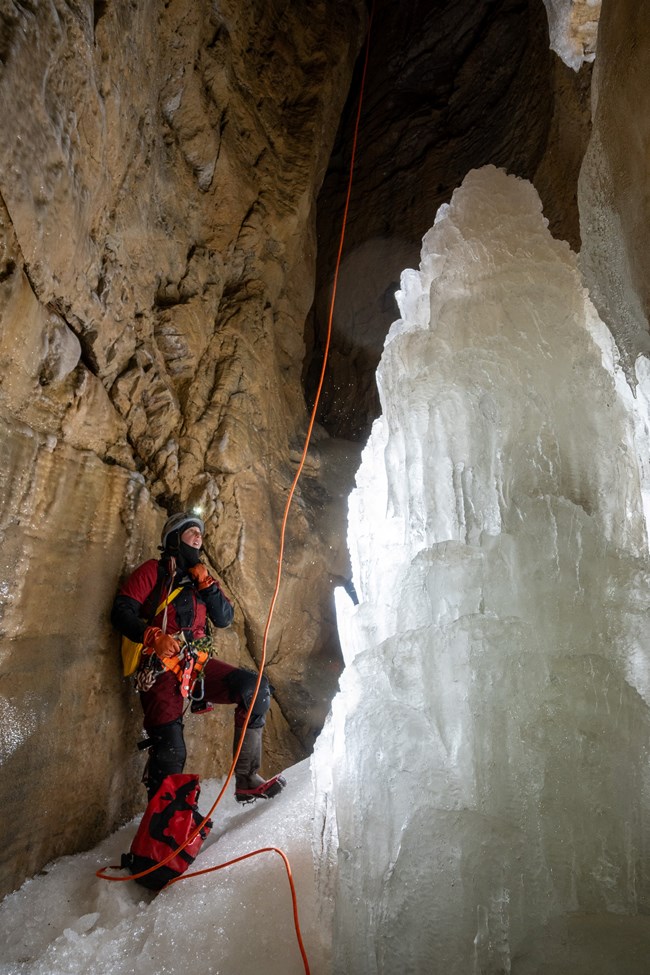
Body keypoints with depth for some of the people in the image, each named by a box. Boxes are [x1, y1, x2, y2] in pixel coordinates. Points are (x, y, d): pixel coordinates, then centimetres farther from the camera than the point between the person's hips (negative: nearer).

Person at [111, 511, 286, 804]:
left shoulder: (201, 577, 22)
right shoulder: (154, 570, 7)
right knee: (170, 752, -15)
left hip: (197, 664, 5)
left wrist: (206, 584, 0)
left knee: (255, 688, -17)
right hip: (161, 667, -4)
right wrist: (154, 637, -17)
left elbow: (225, 619, 13)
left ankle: (246, 778, -10)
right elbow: (121, 612, -2)